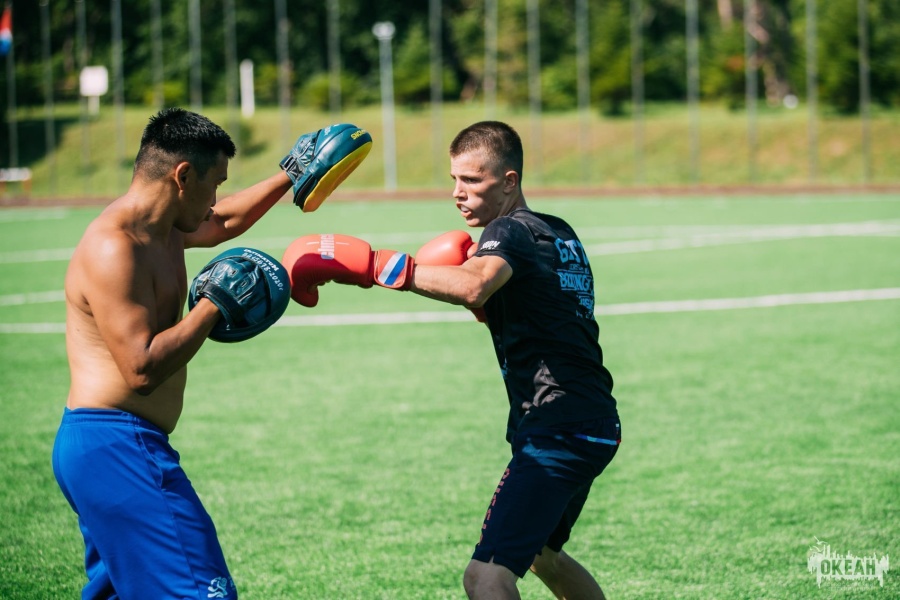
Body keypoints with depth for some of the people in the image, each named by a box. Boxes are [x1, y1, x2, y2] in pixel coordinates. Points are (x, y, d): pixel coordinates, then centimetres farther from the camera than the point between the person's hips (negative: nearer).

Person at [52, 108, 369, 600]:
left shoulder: (161, 230, 13)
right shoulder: (114, 249, -19)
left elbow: (223, 223, 36)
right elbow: (143, 369, -25)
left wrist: (290, 176, 35)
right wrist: (214, 304, -16)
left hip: (101, 447, 11)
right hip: (117, 447, -11)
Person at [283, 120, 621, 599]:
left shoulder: (511, 231, -11)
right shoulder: (558, 234, 18)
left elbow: (473, 286, -34)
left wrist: (372, 264, -35)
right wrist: (487, 306, 10)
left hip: (557, 431, -11)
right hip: (595, 428, 11)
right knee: (541, 553, 31)